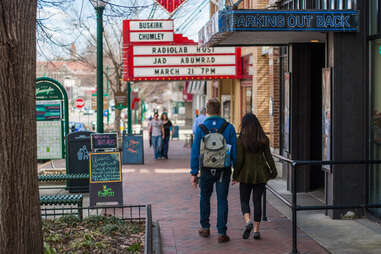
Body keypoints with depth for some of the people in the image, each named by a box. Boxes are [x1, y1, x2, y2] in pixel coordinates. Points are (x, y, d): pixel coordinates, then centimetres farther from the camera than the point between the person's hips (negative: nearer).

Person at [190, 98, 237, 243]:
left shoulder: (201, 128, -6)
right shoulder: (229, 128, -5)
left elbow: (195, 152, -5)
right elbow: (234, 151, -3)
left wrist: (193, 173, 0)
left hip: (206, 170, 0)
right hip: (224, 171, 0)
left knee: (205, 197, 20)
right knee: (222, 200, 5)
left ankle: (205, 228, 26)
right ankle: (221, 233, 2)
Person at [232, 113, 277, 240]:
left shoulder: (241, 140, -9)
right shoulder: (264, 139, -1)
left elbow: (239, 159, -10)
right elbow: (268, 156, 2)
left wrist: (235, 176, -1)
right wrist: (273, 171, 12)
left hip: (246, 174, -3)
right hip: (261, 173, 3)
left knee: (244, 200, 9)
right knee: (257, 201, 10)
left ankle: (248, 221, -16)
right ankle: (256, 230, 10)